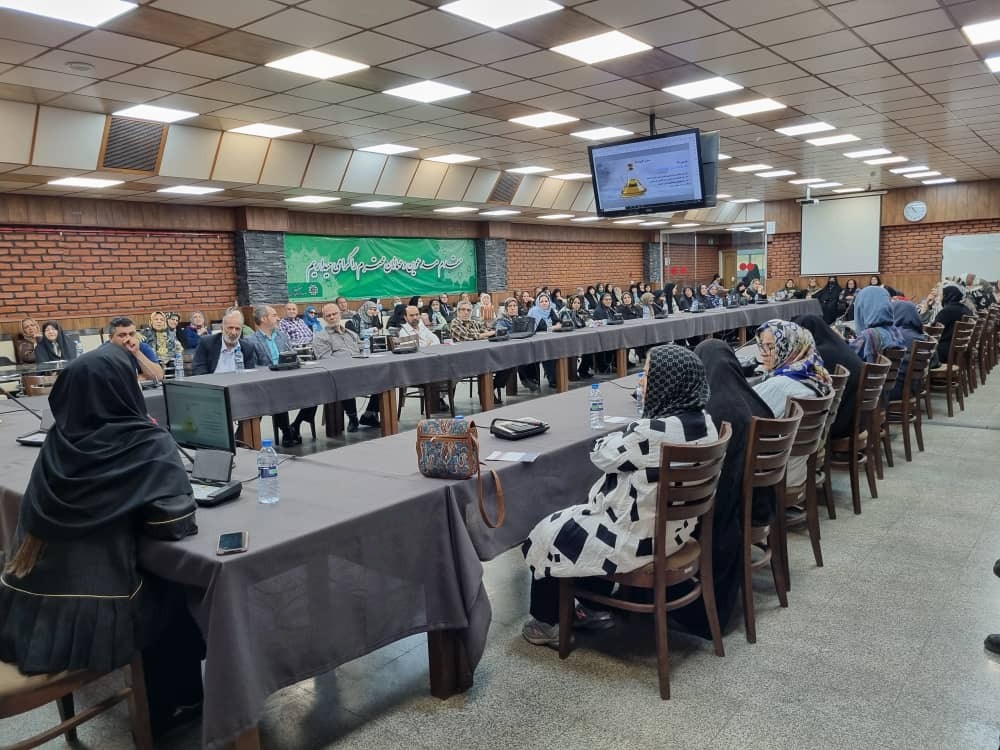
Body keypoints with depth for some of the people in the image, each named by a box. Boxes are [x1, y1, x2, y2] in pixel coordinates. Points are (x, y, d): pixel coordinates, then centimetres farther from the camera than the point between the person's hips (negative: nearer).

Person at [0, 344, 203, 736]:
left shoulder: (57, 442, 2)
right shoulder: (148, 444, -12)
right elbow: (176, 523, -13)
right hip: (92, 618, -5)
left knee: (152, 583, 30)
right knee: (173, 594, 24)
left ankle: (158, 703, 46)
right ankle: (163, 710, 40)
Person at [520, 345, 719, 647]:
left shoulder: (652, 432, -32)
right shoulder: (704, 421, -5)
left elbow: (601, 455, -13)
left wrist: (622, 435, 3)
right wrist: (631, 437, 3)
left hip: (636, 537, -9)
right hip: (674, 527, 9)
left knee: (547, 536, 12)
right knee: (576, 518, 28)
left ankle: (547, 624, 28)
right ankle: (596, 607, 36)